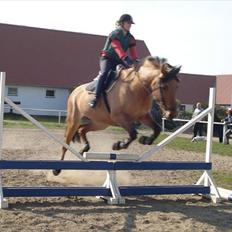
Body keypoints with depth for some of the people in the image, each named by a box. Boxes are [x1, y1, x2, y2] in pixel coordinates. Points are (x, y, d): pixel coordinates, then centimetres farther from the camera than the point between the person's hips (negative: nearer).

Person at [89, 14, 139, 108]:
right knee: (105, 73, -31)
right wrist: (125, 59, -39)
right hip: (107, 58, -7)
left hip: (118, 61, 7)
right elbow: (118, 48, -25)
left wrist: (136, 61, -18)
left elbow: (133, 51, 1)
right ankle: (96, 97, -33)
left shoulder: (130, 38, 9)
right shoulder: (114, 34, -11)